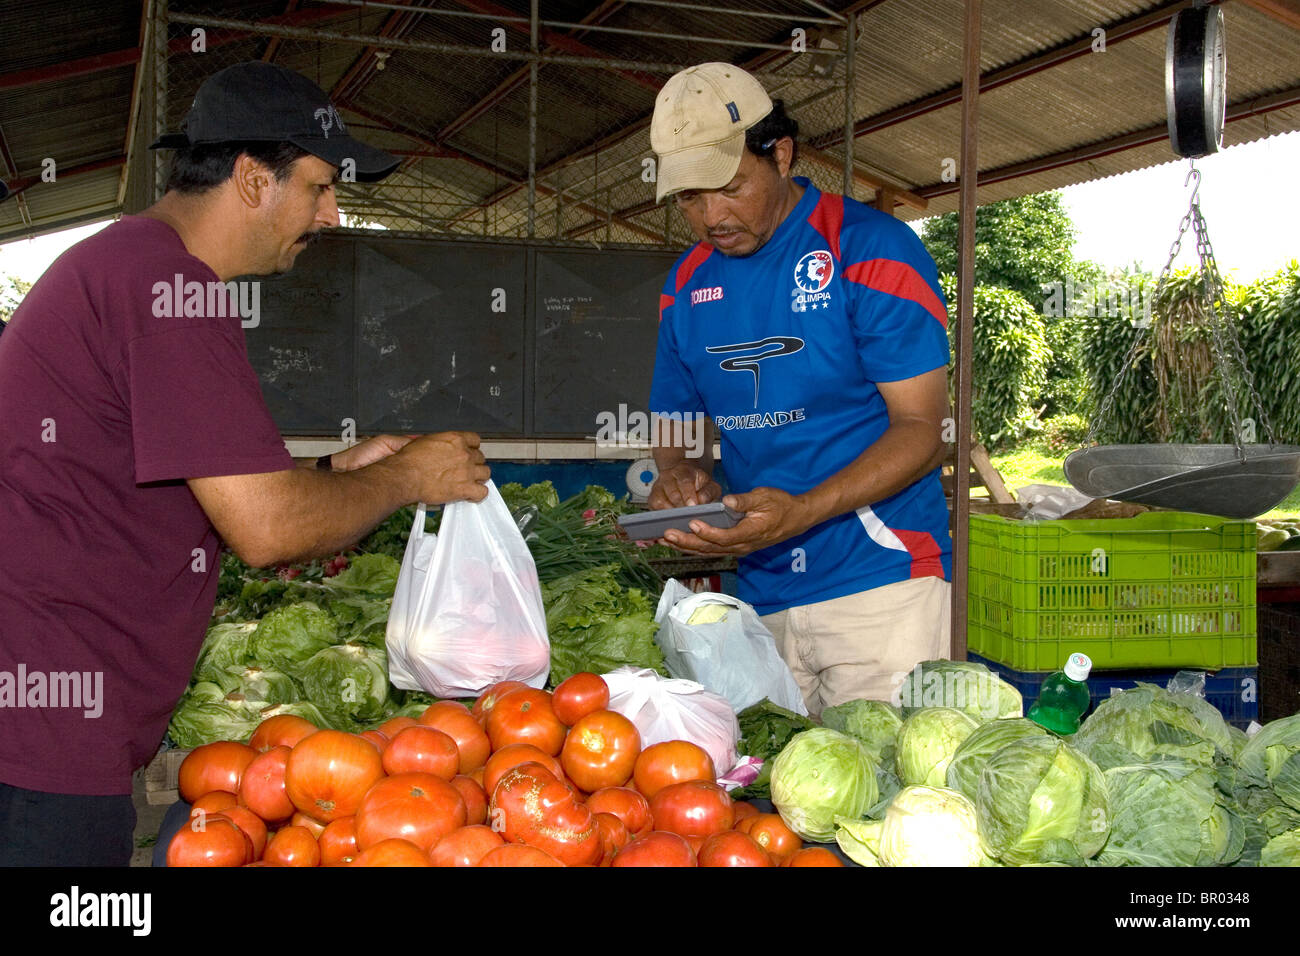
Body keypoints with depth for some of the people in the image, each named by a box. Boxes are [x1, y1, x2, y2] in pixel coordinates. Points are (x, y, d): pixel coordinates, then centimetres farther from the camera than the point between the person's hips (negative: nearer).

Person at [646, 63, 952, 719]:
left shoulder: (871, 250, -6)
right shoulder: (689, 281, 12)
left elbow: (923, 429, -10)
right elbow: (678, 418, 20)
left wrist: (801, 511, -23)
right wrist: (677, 477, -5)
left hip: (881, 581, -4)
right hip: (758, 596, 5)